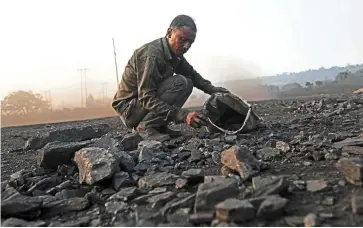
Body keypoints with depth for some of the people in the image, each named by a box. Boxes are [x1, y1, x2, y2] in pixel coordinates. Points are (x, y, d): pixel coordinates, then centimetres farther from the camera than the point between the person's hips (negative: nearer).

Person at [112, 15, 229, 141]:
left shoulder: (174, 52, 2)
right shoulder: (152, 55, -25)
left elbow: (192, 74, 11)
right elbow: (147, 98, -30)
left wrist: (211, 89, -10)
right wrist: (182, 115, -40)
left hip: (148, 102, 9)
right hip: (129, 108, -9)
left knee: (187, 82, 4)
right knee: (180, 83, -23)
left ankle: (158, 126, 1)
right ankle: (146, 126, -17)